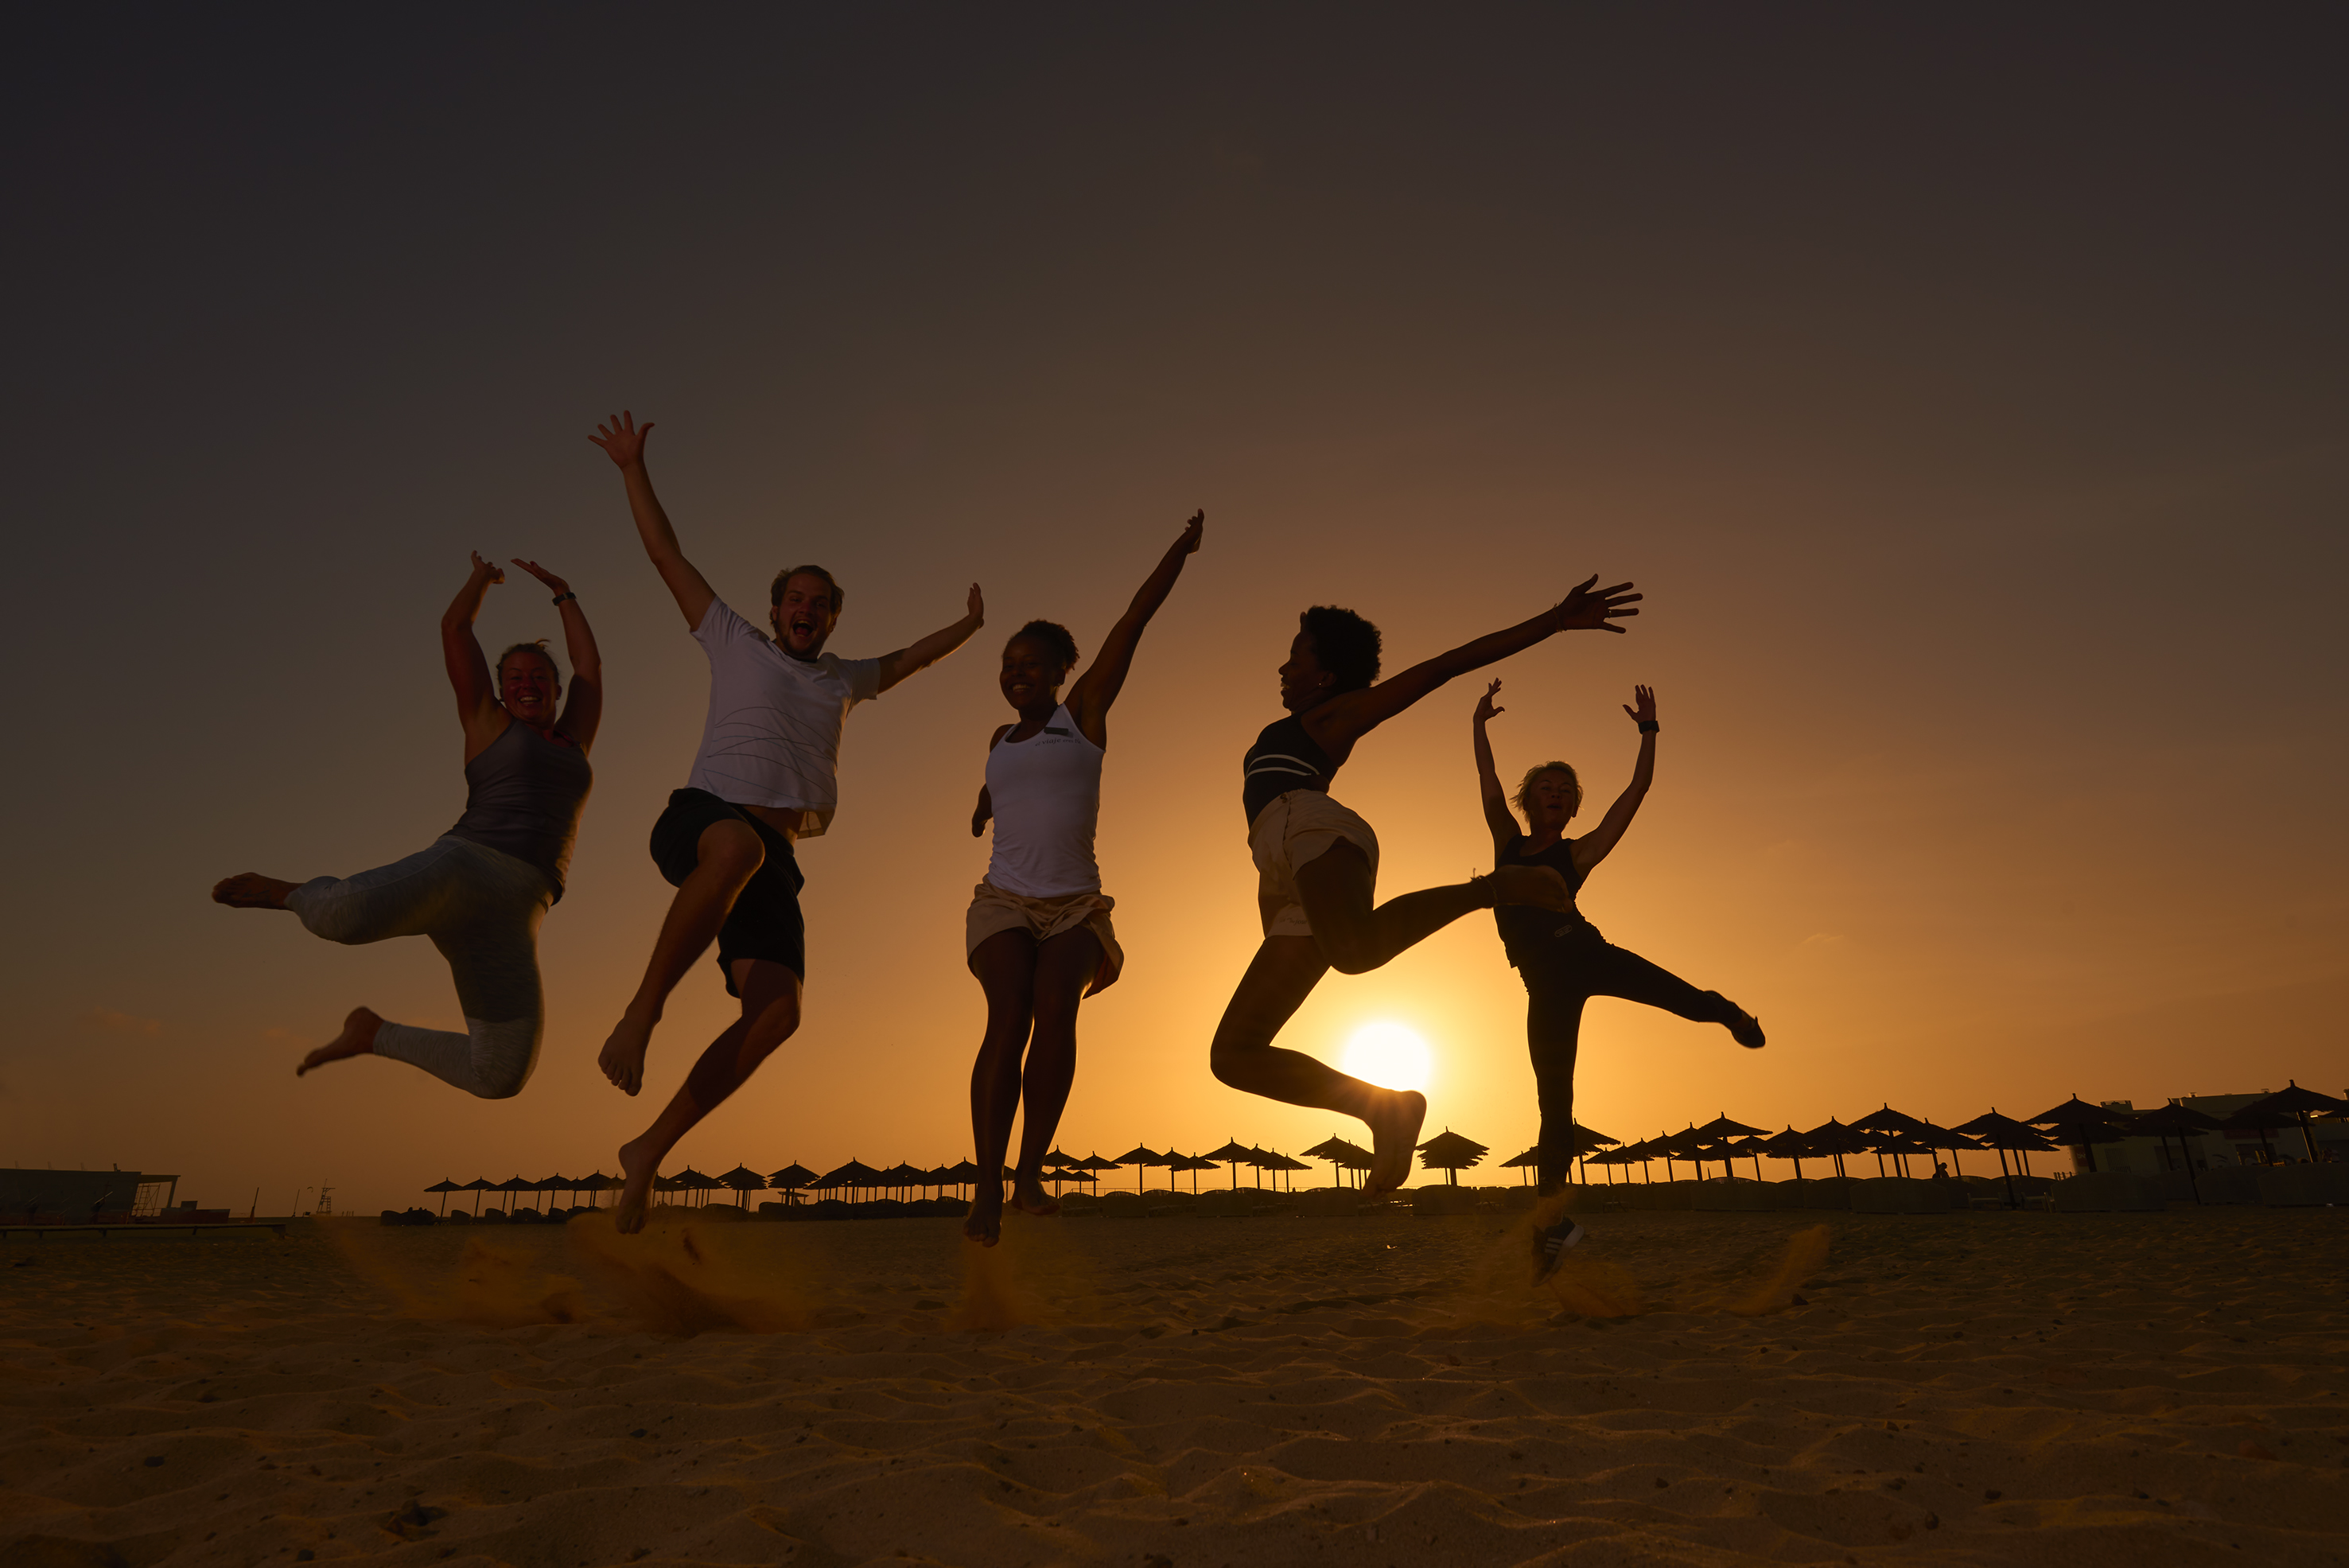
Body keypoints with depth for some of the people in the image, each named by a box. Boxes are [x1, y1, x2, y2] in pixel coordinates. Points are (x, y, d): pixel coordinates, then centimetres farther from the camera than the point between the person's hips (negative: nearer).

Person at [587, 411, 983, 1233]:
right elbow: (668, 556, 19)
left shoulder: (844, 680, 31)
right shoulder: (734, 642, 19)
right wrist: (634, 468, 18)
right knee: (738, 846, -45)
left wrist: (970, 626, 53)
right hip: (700, 817, -4)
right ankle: (642, 1010, -32)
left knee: (776, 1011, -18)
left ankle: (650, 1150, -6)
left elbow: (905, 658, 48)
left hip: (774, 856, 4)